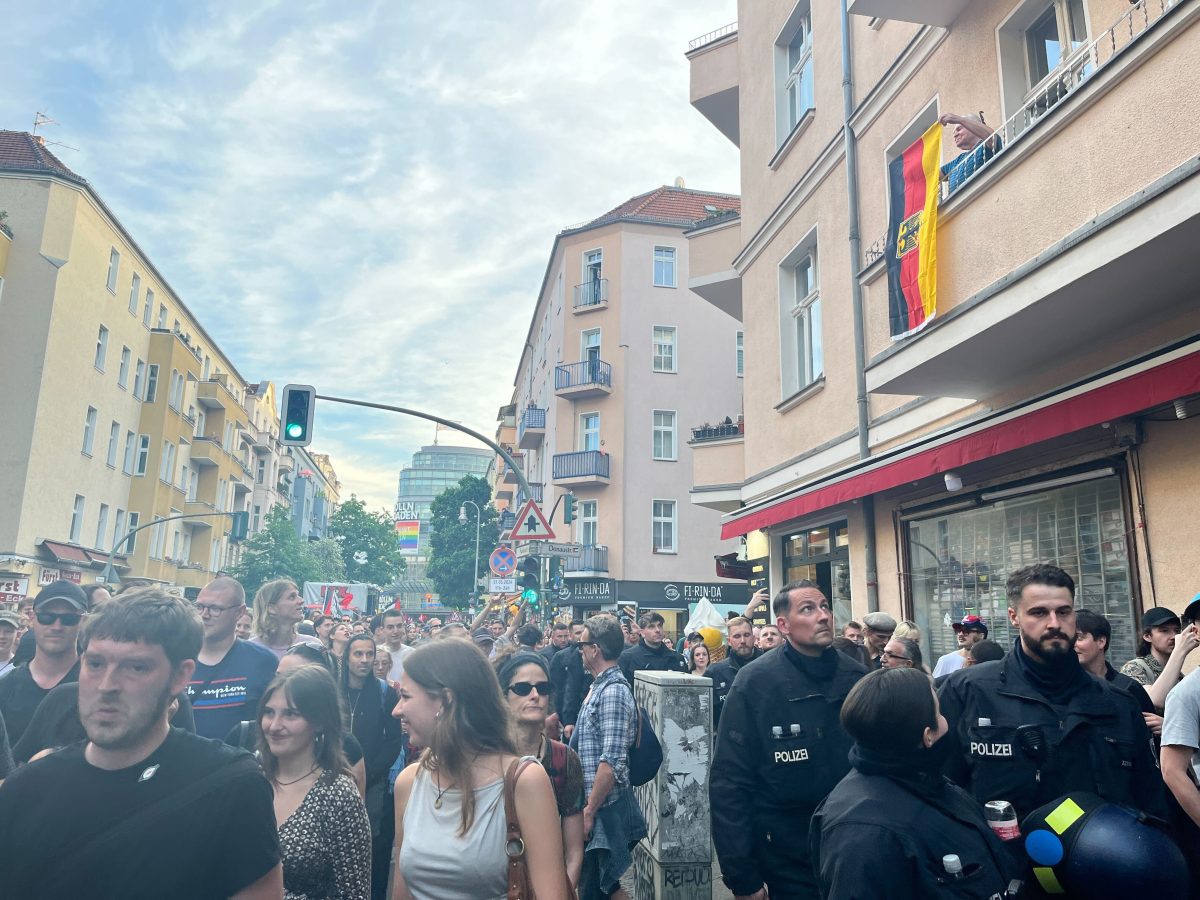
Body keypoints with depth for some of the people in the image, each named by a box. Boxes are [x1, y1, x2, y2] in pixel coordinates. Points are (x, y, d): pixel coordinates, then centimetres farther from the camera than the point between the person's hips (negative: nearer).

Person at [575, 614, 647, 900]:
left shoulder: (613, 692, -20)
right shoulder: (599, 686, 10)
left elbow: (612, 762, -25)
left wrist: (589, 811, -20)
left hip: (603, 808, -9)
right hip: (594, 803, 9)